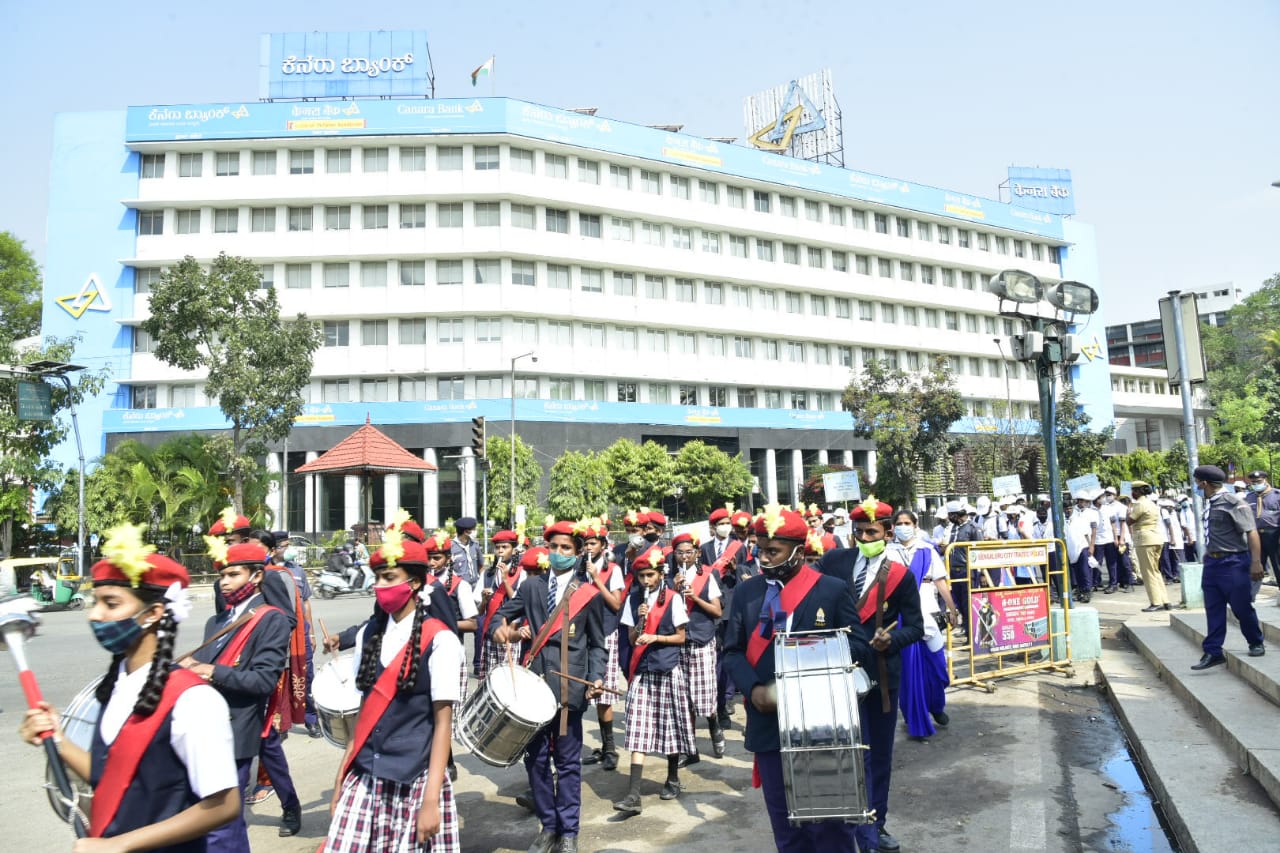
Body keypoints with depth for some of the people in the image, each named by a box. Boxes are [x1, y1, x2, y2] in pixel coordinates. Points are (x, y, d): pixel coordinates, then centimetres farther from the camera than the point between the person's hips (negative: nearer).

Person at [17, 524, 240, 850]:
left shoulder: (192, 699, -25)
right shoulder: (117, 685, -1)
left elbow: (222, 806, -22)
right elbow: (109, 779, 9)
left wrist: (120, 844, -21)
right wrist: (58, 741, -2)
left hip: (160, 847, -7)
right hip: (105, 843, 7)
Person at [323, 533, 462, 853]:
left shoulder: (439, 640, -11)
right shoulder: (369, 633, 5)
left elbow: (442, 722, -11)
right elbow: (364, 711, 11)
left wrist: (431, 801, -14)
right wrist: (341, 779, 11)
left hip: (415, 781, -5)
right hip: (363, 778, 5)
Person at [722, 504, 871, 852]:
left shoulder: (833, 590, -4)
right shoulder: (746, 592, 4)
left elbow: (858, 645, -3)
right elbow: (733, 650, 4)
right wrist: (753, 689, -14)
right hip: (769, 722, 3)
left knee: (831, 813, 11)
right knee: (784, 819, 14)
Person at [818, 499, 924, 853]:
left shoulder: (900, 575, -6)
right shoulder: (833, 561, -5)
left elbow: (916, 627, -3)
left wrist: (890, 639, -22)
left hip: (881, 672, 1)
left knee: (880, 752, 15)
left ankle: (876, 823, 33)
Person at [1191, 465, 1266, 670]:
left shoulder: (1233, 502, -16)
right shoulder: (1210, 503, 8)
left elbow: (1251, 532, -19)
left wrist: (1256, 562, -22)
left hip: (1233, 563, -7)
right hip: (1212, 562, 7)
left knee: (1242, 608, 6)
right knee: (1213, 610, 7)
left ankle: (1256, 644, 29)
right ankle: (1213, 652, 11)